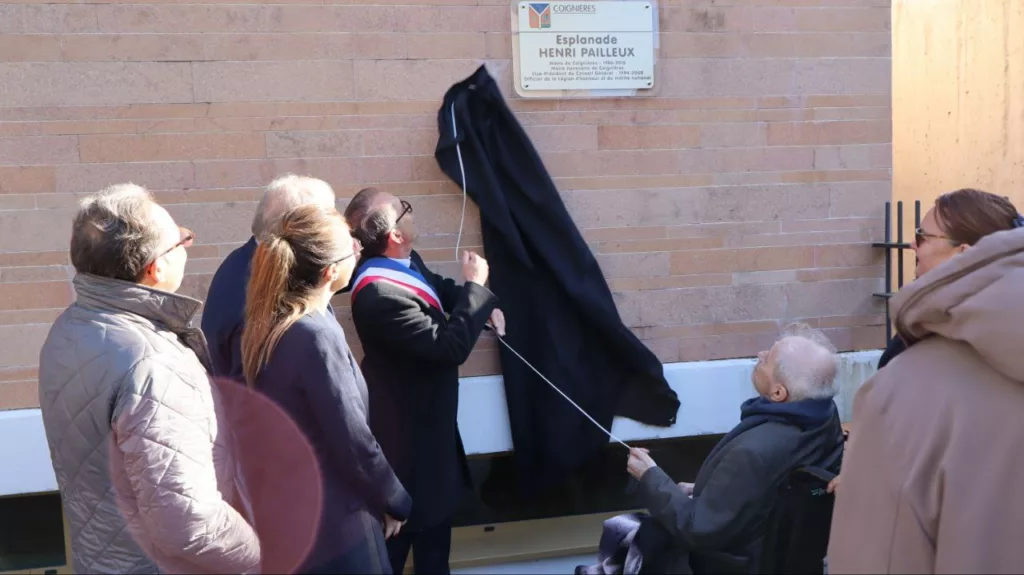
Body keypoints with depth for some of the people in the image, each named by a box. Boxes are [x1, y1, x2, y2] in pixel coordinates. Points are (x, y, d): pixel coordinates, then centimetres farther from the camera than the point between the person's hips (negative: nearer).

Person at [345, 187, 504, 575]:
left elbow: (439, 288, 15)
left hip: (425, 414, 10)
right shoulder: (380, 295, -36)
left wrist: (485, 306, -3)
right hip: (409, 427, -10)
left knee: (437, 508, 26)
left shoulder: (403, 262, -7)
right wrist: (476, 287, -22)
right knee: (405, 520, 10)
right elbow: (451, 346, -33)